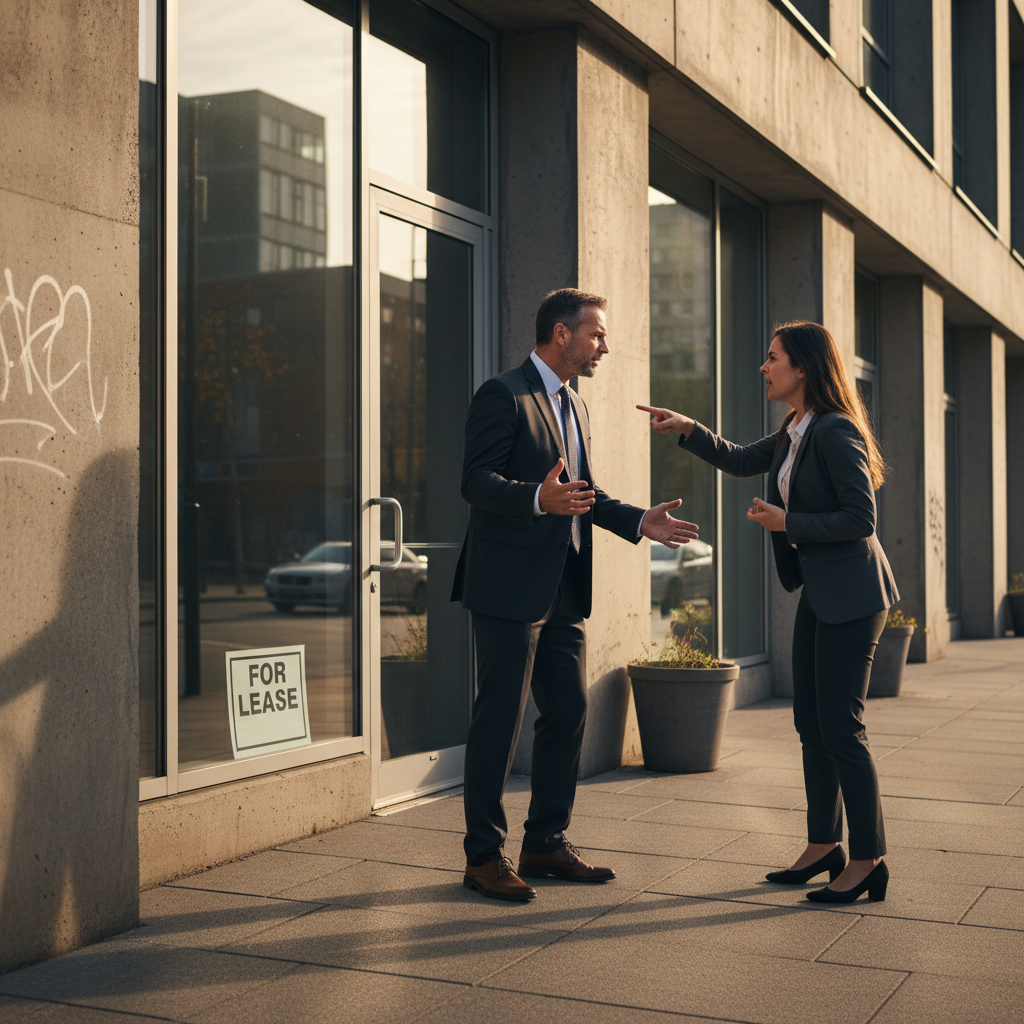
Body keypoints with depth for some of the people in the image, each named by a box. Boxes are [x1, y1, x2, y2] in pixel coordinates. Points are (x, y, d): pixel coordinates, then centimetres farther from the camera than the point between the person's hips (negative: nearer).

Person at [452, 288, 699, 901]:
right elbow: (476, 480, -18)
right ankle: (485, 855, 7)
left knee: (570, 712, 11)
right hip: (511, 586, -9)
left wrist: (640, 521, 12)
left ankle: (547, 843, 23)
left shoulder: (575, 408, 20)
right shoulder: (504, 395, -9)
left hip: (564, 591, 9)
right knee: (500, 719, -3)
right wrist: (539, 498, -34)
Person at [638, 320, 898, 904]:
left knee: (841, 727, -7)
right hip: (819, 594, 10)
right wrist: (688, 429, 13)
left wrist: (787, 522, -15)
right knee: (811, 723, 12)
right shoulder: (794, 434, 12)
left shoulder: (836, 431, -16)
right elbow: (740, 462, 27)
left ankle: (868, 861, 3)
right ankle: (824, 845, 22)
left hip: (852, 596, -9)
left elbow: (861, 518, -20)